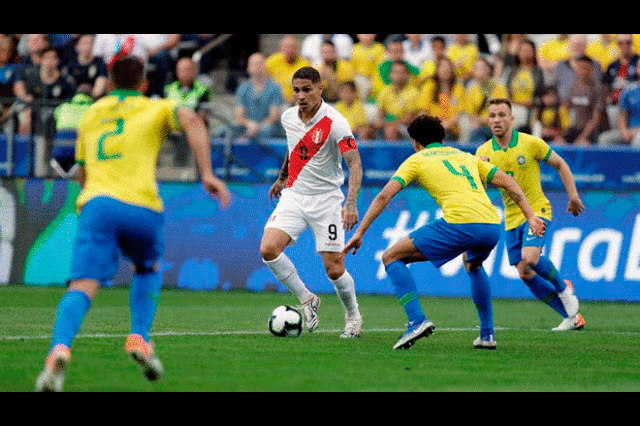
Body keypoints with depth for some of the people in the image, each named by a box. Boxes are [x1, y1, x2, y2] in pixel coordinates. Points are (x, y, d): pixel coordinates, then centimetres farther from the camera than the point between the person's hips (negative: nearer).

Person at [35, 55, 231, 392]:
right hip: (142, 207, -1)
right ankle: (139, 339, 10)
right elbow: (191, 120, -4)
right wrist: (207, 174, -8)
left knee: (82, 287, -14)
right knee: (147, 270, 29)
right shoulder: (156, 109, 18)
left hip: (96, 203, 1)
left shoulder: (91, 115, 28)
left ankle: (59, 349, -41)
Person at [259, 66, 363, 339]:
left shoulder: (335, 123, -18)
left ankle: (353, 316, 23)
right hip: (293, 195, 5)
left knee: (334, 268, -6)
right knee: (269, 249, -17)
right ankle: (306, 300, 3)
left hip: (325, 199, -4)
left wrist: (351, 203, -38)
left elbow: (354, 164, -25)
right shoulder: (288, 117, 1)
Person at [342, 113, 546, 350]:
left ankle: (416, 320, -10)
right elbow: (508, 182, 23)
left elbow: (385, 195, 5)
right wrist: (530, 217, 20)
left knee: (392, 257, 7)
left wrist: (360, 232, 6)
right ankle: (487, 333, 32)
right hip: (492, 224, 6)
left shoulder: (416, 160, 17)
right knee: (472, 264, 40)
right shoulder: (466, 157, 30)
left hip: (460, 223, -6)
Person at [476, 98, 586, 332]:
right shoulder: (484, 152, 0)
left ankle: (562, 287, 1)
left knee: (529, 258, -28)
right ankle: (571, 315, 9)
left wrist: (573, 196, -2)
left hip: (536, 210, -5)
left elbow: (560, 164, 2)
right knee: (525, 275, -2)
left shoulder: (530, 143, -10)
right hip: (512, 218, 5)